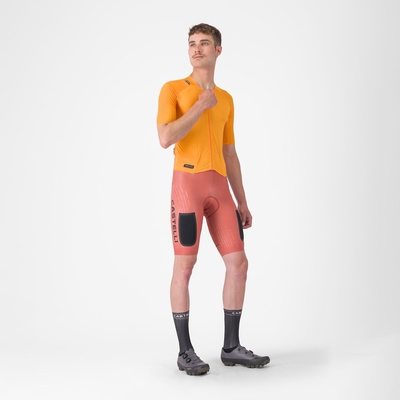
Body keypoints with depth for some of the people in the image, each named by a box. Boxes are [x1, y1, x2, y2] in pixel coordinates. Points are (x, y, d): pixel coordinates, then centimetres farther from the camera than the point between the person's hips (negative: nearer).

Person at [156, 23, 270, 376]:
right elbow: (166, 139, -13)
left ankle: (231, 347, 12)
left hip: (219, 187, 6)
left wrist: (242, 201, 16)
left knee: (238, 263, 1)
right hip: (187, 182, -5)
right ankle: (185, 352, 4)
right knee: (184, 266, -5)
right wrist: (201, 105, -10)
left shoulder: (225, 99, 20)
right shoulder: (172, 89, 3)